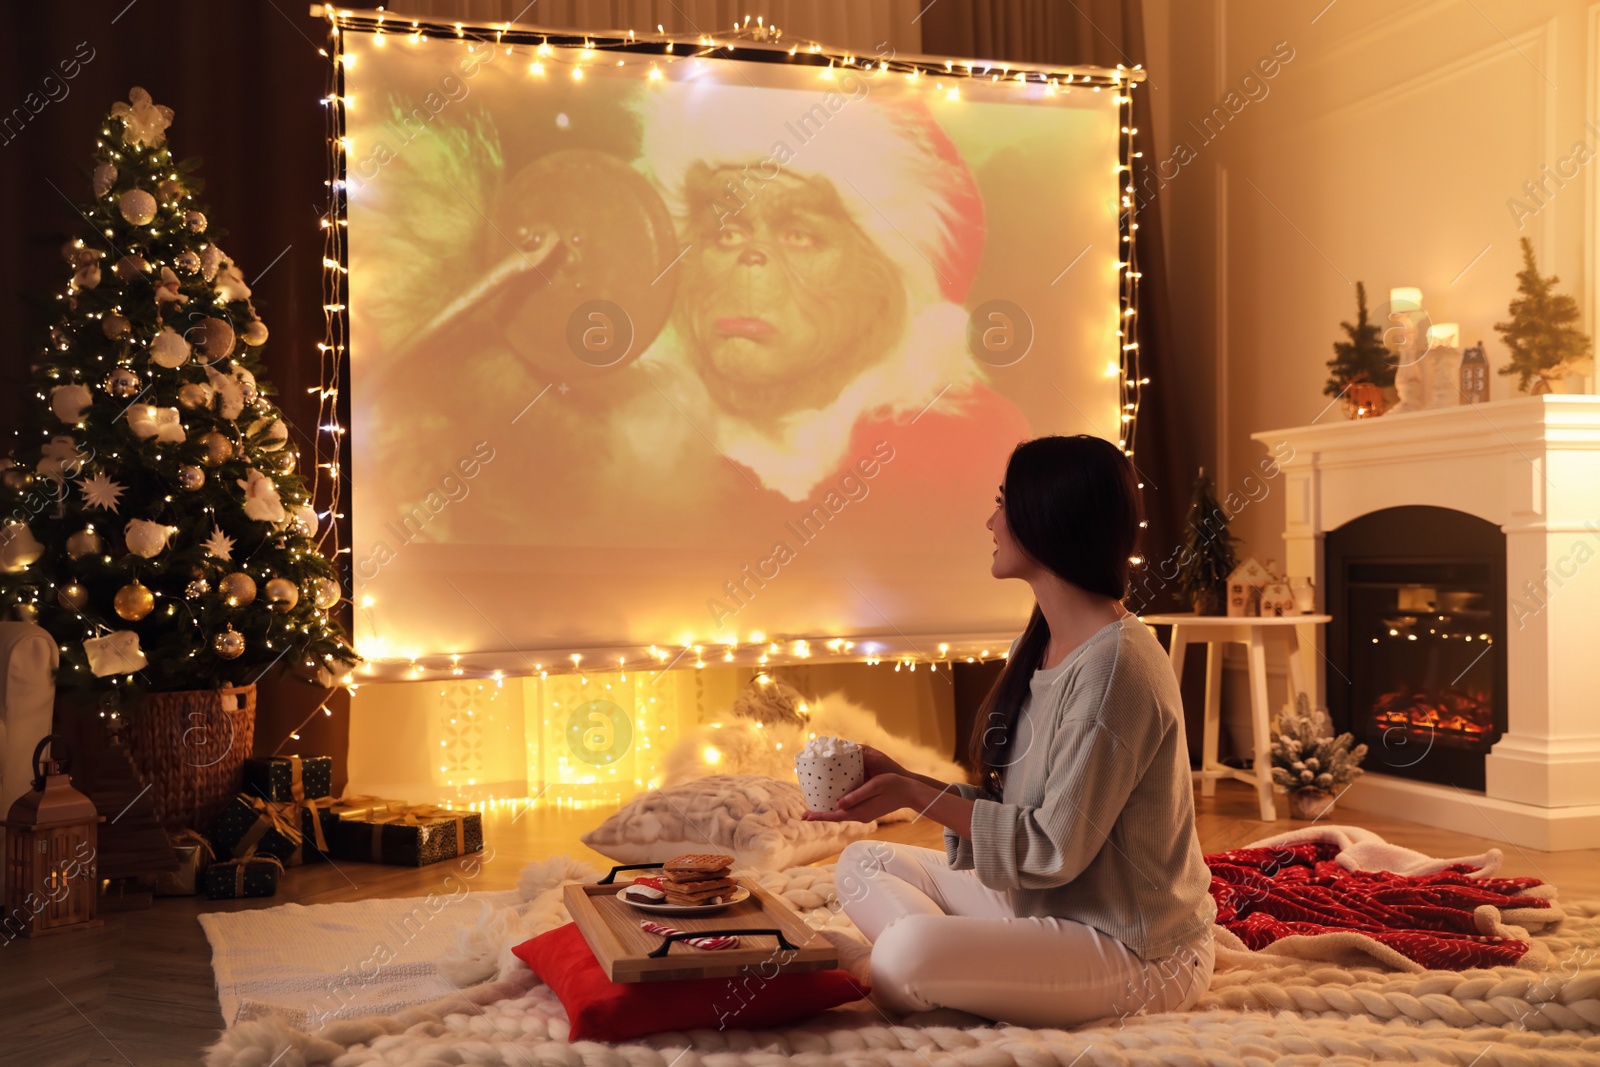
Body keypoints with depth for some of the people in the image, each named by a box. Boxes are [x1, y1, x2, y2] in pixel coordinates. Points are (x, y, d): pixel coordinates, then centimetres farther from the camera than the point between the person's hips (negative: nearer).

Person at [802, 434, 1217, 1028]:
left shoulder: (1114, 668, -23)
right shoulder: (1039, 646, 8)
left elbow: (1053, 850, -22)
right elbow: (1013, 810, 7)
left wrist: (915, 796, -19)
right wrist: (901, 778, -4)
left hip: (1138, 950, -10)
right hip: (1044, 907, 10)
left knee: (906, 951, -32)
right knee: (862, 864, 8)